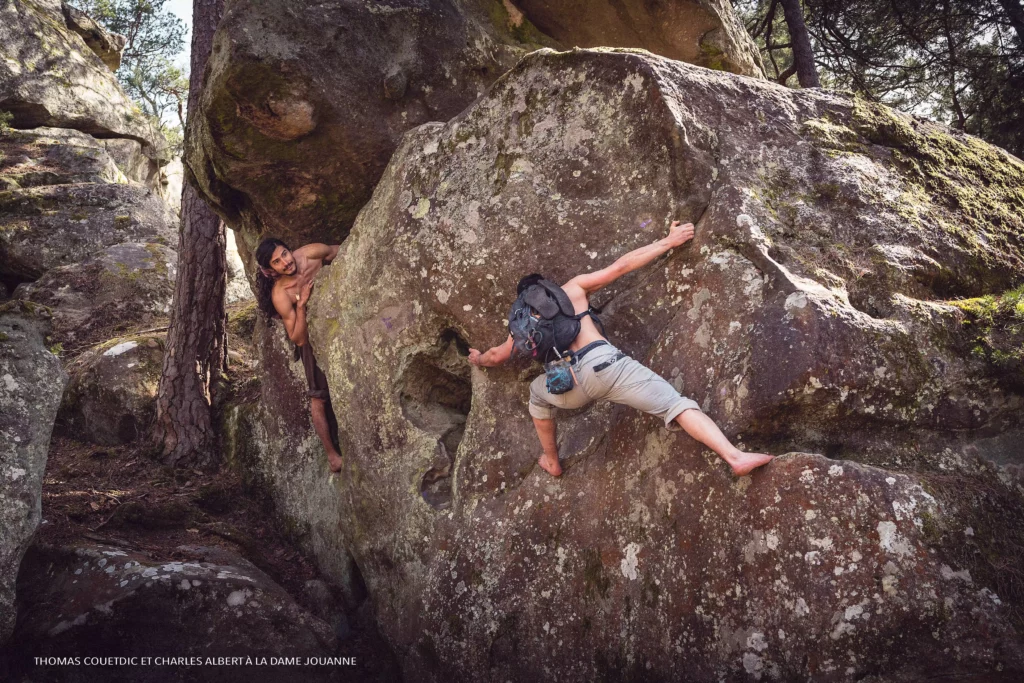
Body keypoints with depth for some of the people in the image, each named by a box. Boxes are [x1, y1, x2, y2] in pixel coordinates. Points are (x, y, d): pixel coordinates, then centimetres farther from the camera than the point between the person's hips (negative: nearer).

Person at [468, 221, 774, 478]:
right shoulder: (573, 287, 22)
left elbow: (497, 355, 41)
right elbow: (623, 265, 19)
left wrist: (478, 359, 65)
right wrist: (669, 241, 26)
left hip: (568, 386, 3)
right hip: (603, 363, -2)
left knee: (538, 394, 36)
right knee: (675, 405, -5)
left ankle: (552, 462, 41)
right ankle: (735, 457, -22)